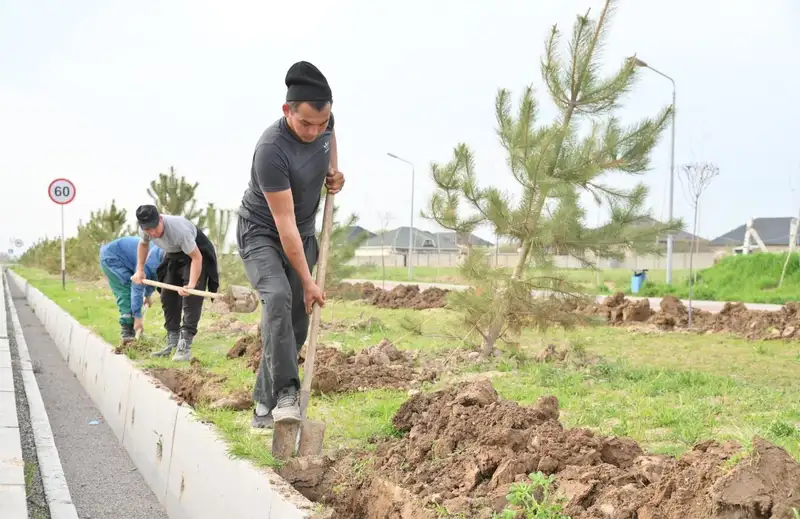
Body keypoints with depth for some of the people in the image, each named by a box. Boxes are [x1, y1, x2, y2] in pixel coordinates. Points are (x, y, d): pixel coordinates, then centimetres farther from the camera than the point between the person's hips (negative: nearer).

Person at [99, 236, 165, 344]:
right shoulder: (150, 262, -34)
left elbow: (152, 277, 15)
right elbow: (137, 289, -32)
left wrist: (148, 295, 28)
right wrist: (137, 318, -29)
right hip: (111, 256, -9)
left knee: (131, 289, 5)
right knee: (126, 291, -16)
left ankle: (132, 331, 9)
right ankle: (127, 333, -15)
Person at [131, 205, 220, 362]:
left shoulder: (179, 230, -41)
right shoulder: (147, 230, -19)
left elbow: (196, 257, -36)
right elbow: (143, 244, 7)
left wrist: (191, 284, -46)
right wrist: (140, 270, 1)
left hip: (196, 252, -7)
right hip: (173, 255, 7)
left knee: (191, 297, -20)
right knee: (167, 296, 4)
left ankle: (185, 344, -23)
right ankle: (172, 343, 14)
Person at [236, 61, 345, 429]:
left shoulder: (323, 122, -13)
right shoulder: (271, 150, -32)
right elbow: (284, 225, -29)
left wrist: (333, 170, -2)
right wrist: (308, 281, -26)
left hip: (303, 234, 6)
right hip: (261, 232, -6)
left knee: (297, 319, 0)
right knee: (278, 296, -32)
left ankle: (264, 405, 9)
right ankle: (285, 393, -30)